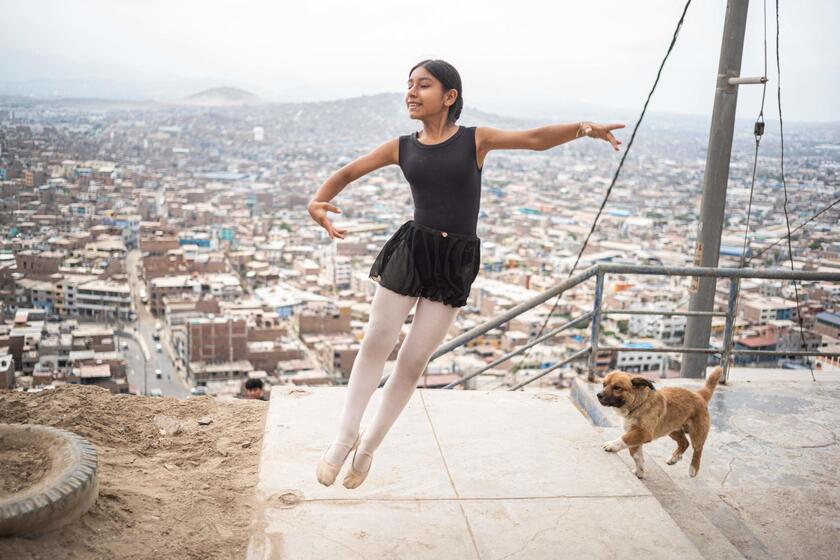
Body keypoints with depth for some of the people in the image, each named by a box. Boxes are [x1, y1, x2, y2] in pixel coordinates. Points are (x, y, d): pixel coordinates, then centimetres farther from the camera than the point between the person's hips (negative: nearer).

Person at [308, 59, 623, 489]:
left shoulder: (475, 140, -4)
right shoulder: (402, 147, 3)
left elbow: (536, 138, -14)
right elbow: (348, 173, 10)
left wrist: (581, 128, -32)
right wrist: (318, 200, -9)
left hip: (455, 261, -1)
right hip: (410, 249, 2)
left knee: (413, 361, 4)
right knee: (375, 344, 2)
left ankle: (369, 445, 24)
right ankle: (346, 435, 22)